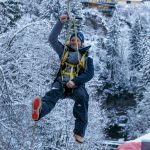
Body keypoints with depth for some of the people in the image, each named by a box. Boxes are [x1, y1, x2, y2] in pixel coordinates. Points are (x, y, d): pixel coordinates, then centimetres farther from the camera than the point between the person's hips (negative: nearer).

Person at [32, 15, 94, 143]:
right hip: (61, 83, 1)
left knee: (82, 97, -35)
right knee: (53, 94, -34)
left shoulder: (86, 57, 15)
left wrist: (75, 81, -16)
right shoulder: (64, 51, 22)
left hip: (77, 85, -1)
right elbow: (52, 39, 11)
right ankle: (39, 111, -70)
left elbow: (89, 74, 0)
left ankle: (79, 132, -38)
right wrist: (60, 23, 1)